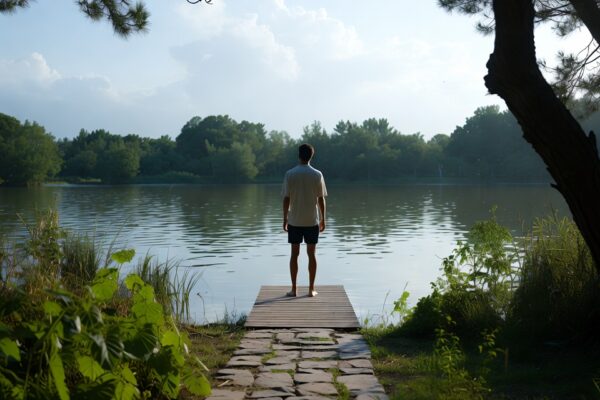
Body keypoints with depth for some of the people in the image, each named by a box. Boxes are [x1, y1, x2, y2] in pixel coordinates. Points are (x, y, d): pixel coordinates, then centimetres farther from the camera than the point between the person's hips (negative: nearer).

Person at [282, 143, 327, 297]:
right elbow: (321, 199, -1)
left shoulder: (290, 174, -5)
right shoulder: (317, 175, -3)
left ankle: (294, 289, 9)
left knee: (294, 253, 7)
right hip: (312, 221, 0)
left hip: (294, 221, 0)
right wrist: (323, 219, 8)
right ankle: (311, 289, 8)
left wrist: (285, 219, 4)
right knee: (311, 254, 6)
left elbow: (286, 199, -5)